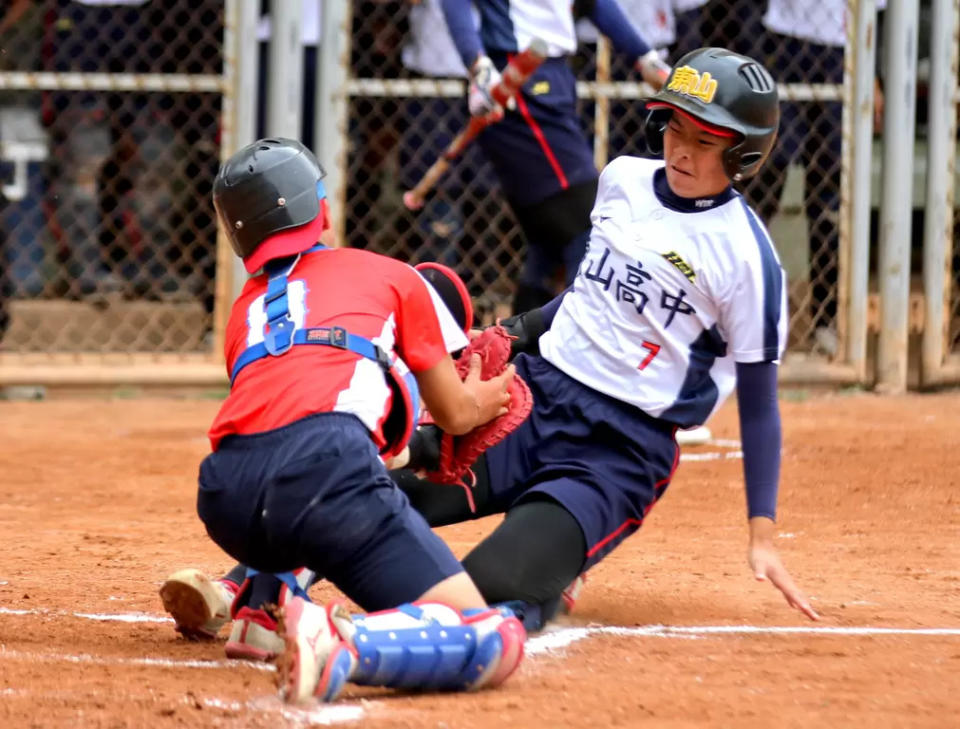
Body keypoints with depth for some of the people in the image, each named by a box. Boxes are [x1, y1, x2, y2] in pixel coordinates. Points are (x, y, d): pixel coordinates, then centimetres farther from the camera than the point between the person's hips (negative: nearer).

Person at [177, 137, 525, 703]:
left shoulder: (244, 308, 33)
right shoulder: (390, 275, 25)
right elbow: (455, 414, 30)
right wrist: (484, 401, 55)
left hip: (224, 500, 5)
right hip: (324, 462, -5)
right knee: (495, 641, -10)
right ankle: (341, 642, -35)